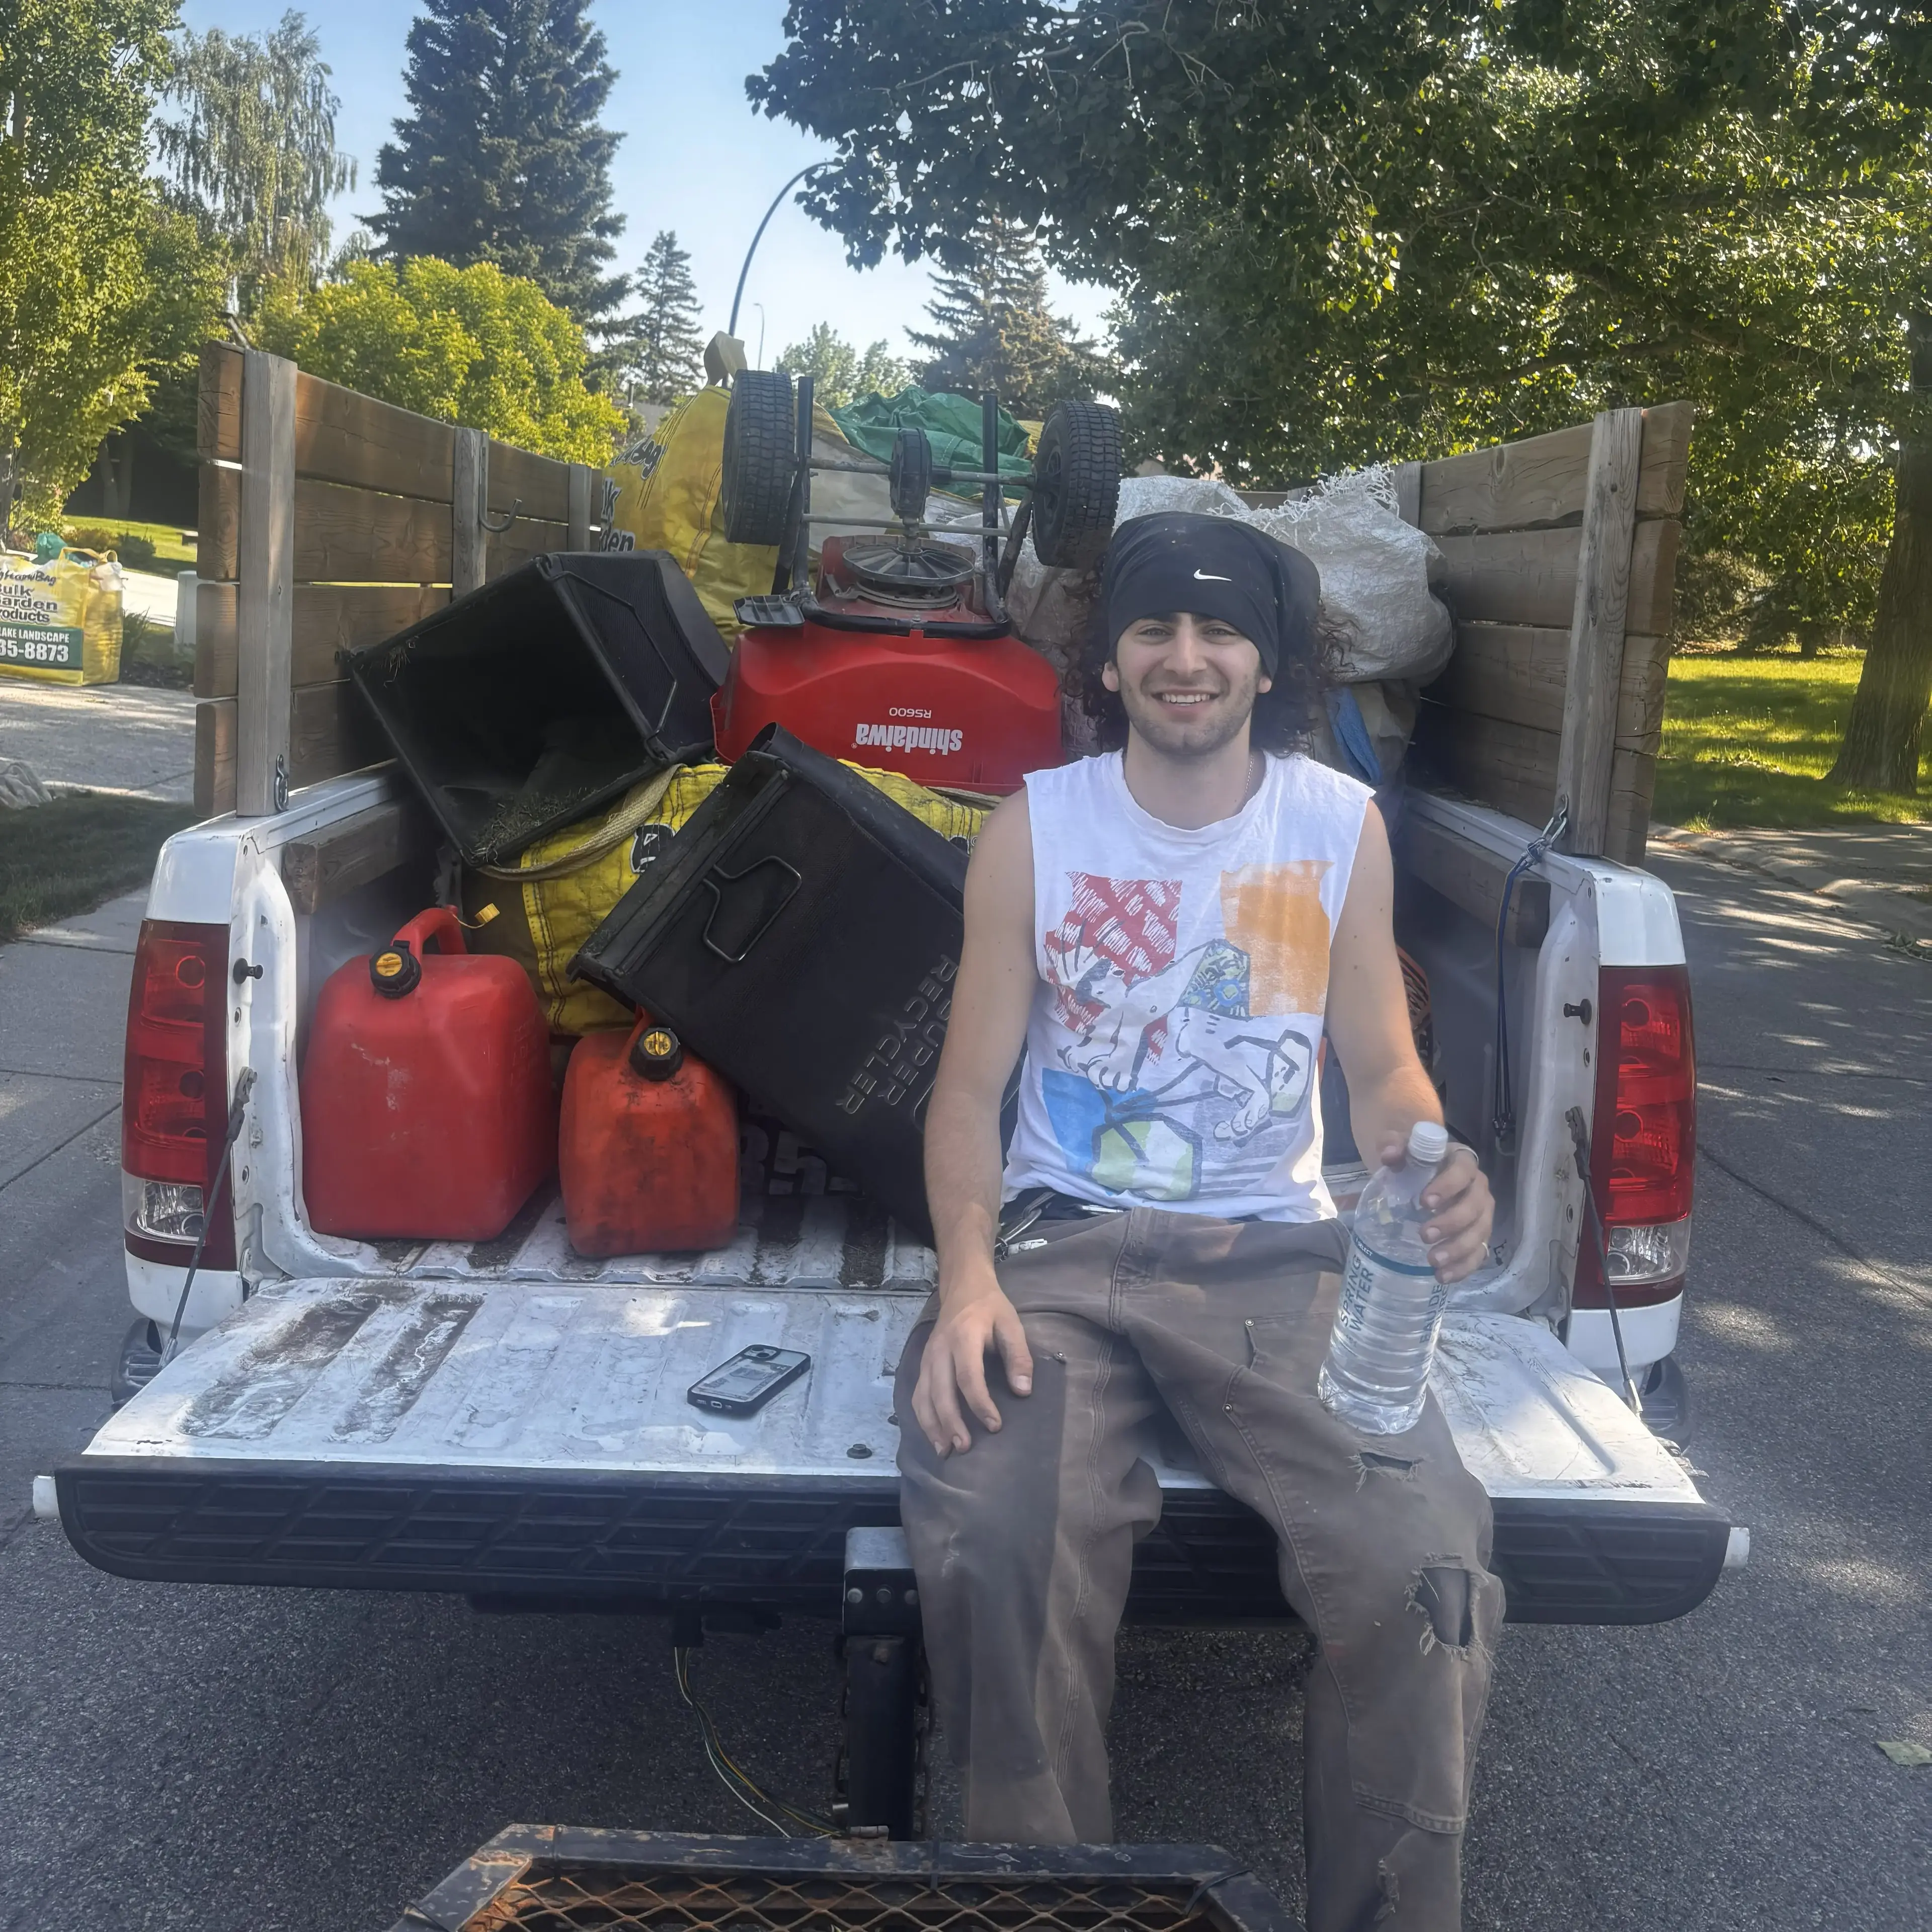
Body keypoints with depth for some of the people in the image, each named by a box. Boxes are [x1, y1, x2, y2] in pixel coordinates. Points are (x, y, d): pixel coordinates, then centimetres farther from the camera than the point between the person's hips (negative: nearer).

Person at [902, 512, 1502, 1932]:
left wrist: (1435, 1173, -16)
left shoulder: (1343, 827, 5)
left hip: (1276, 1253, 1)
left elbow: (1385, 1069, 8)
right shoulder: (1034, 829, 2)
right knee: (991, 1544, -29)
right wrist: (968, 1278, -16)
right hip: (1065, 1242, -1)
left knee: (1427, 1561, -24)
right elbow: (972, 1082, 1)